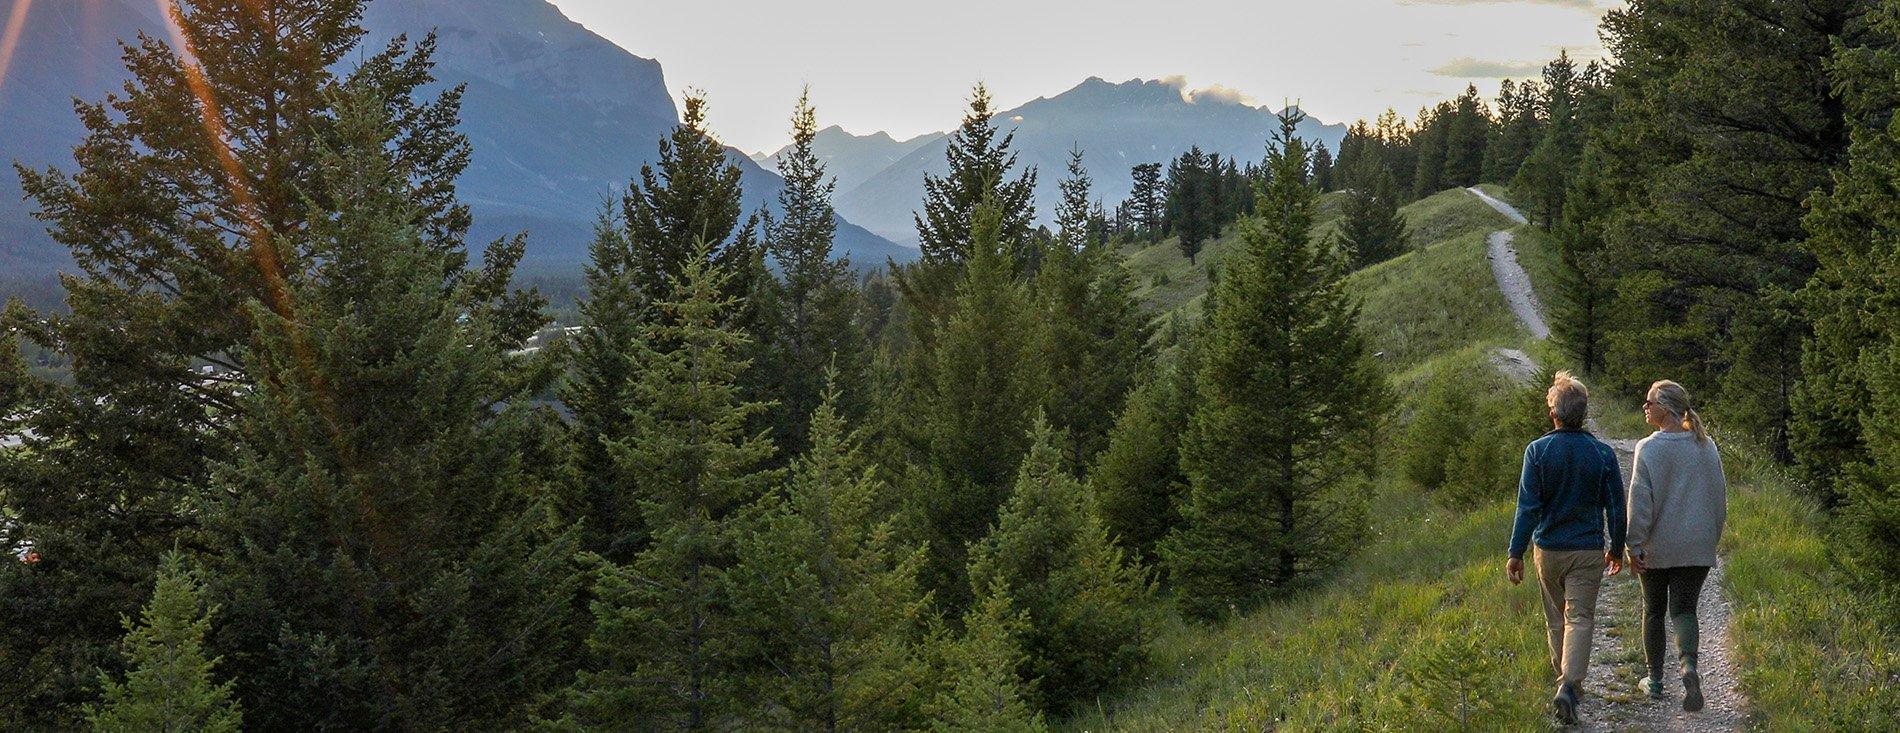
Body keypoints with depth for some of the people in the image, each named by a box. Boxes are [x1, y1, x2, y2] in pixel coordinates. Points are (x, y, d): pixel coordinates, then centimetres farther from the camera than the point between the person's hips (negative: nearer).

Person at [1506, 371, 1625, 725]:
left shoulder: (1537, 450, -8)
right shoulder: (1603, 453, -4)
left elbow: (1527, 506, -10)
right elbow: (1616, 508, 2)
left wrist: (1516, 553, -6)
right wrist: (1616, 549, 16)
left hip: (1548, 549, 1)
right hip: (1588, 550, -1)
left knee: (1556, 618, 17)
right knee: (1581, 618, 0)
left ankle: (1566, 681, 29)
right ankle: (1569, 685, -18)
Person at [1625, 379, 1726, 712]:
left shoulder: (1649, 448, -12)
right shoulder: (1706, 446, 3)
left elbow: (1639, 500, -15)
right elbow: (1719, 495, 9)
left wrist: (1634, 545, -11)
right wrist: (1712, 536, 19)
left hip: (1656, 547, -3)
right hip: (1697, 547, 3)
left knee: (1653, 611, 12)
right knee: (1683, 609, 4)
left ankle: (1655, 680, 22)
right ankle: (1689, 664, -23)